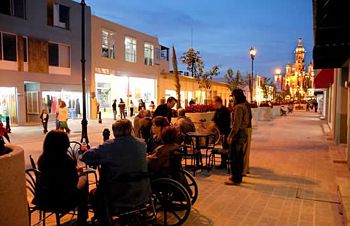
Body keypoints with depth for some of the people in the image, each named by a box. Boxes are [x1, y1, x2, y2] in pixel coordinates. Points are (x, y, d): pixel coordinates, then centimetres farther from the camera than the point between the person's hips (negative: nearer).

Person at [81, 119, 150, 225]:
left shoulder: (110, 145, -13)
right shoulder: (141, 144, 1)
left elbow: (86, 157, -9)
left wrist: (101, 159, 11)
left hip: (120, 196, -5)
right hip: (142, 194, 5)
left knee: (95, 196, 25)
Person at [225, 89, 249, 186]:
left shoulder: (238, 107, -18)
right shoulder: (244, 106, 13)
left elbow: (236, 124, -23)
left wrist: (230, 136, -20)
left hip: (238, 135, -10)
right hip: (243, 133, 10)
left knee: (234, 157, -4)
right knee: (239, 156, 17)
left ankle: (236, 179, 2)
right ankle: (238, 176, 27)